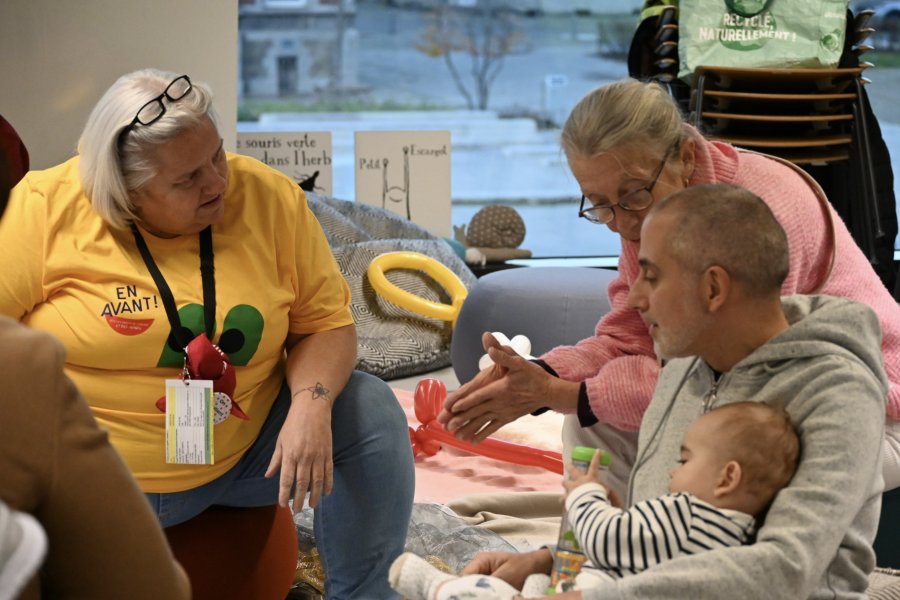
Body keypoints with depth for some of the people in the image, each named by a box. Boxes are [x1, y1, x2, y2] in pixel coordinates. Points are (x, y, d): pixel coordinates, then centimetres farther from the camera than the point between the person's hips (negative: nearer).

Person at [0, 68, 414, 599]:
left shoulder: (271, 199, -6)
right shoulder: (46, 210, -13)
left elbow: (325, 323, -2)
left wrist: (312, 404, -23)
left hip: (247, 453, 3)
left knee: (370, 410, -14)